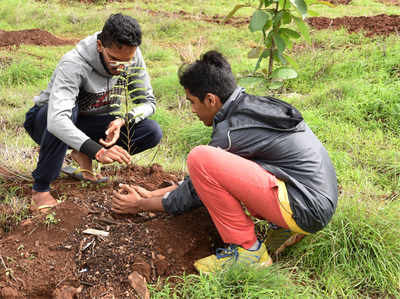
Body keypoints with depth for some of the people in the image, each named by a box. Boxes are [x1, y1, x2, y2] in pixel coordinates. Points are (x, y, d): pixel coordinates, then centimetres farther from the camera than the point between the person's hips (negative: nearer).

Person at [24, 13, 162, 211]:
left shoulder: (133, 57, -17)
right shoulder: (73, 65, -34)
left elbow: (148, 102, -8)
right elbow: (57, 120, -46)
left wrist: (123, 120, -29)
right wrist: (98, 150, -59)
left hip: (92, 123, 4)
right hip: (47, 122, -4)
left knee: (153, 132, -17)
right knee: (69, 110, -42)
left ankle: (82, 155, -1)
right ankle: (40, 187, -23)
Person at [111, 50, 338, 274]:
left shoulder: (232, 132, -16)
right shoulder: (254, 106, 12)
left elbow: (195, 192, -3)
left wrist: (141, 204, 11)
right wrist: (152, 193, 22)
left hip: (304, 210, -10)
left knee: (200, 158, -20)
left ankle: (248, 250, -7)